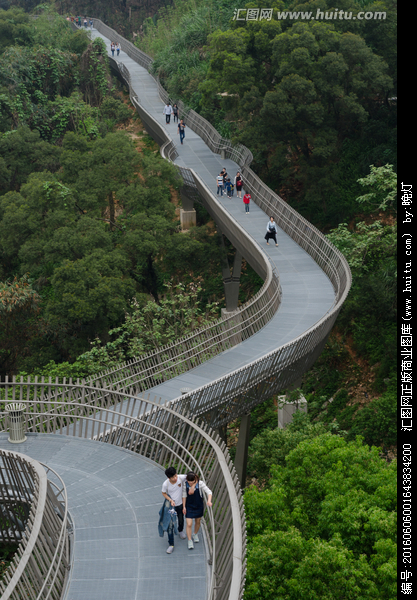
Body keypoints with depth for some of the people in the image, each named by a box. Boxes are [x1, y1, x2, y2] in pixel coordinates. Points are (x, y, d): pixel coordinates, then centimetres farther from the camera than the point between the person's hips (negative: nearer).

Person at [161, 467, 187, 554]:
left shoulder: (180, 478, -26)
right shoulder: (165, 484, -27)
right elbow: (164, 493, -9)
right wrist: (170, 500, -24)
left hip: (180, 504, 3)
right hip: (171, 506, -3)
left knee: (181, 520, 26)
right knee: (170, 525, -2)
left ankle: (180, 531, 60)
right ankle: (171, 545, 10)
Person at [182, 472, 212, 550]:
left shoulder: (200, 484, -23)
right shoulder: (185, 484, -17)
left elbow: (209, 492, -29)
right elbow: (184, 495, -6)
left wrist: (209, 501, -48)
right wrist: (184, 507, -2)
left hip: (199, 506, 0)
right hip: (189, 506, 0)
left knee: (197, 522, 19)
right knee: (189, 524, -4)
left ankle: (195, 534, 47)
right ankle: (190, 541, 15)